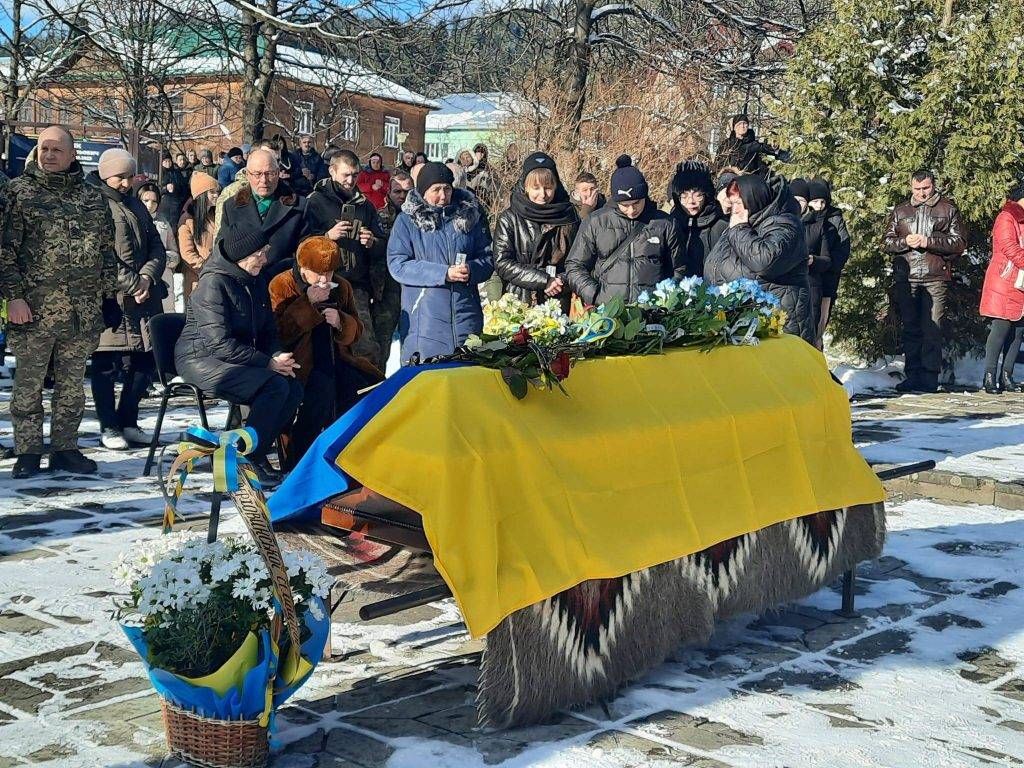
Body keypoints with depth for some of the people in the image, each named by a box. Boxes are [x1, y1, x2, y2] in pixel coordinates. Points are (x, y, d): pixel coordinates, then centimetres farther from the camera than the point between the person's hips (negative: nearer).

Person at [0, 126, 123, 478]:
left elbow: (107, 251, 15)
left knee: (72, 383, 8)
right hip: (34, 307, -3)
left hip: (83, 310, 3)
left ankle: (65, 448, 18)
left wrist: (109, 296, 11)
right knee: (28, 382, 2)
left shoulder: (93, 196, 12)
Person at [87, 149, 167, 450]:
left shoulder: (136, 205, 19)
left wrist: (147, 276, -6)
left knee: (145, 359, 9)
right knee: (107, 363, -1)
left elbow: (157, 246, 13)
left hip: (145, 297, 7)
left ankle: (128, 421, 22)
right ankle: (109, 426, 10)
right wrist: (132, 284, -15)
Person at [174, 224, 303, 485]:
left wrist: (279, 356, -7)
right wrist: (268, 363, -21)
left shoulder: (256, 282, 10)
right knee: (275, 386, -28)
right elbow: (220, 343, -23)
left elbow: (268, 332, 16)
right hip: (202, 359, -8)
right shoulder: (213, 283, -16)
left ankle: (255, 452, -5)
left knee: (294, 388, -16)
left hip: (238, 358, 8)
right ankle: (247, 458, -17)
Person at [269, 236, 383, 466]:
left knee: (367, 384, -20)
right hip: (300, 361, -5)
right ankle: (297, 457, -18)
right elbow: (279, 333, -13)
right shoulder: (281, 286, -1)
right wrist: (308, 304, -17)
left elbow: (356, 331, 17)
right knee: (323, 389, -33)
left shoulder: (341, 286, 13)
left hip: (335, 357, 5)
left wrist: (341, 322, -6)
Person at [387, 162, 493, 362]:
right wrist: (443, 273, -17)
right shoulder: (407, 221, 1)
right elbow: (397, 265, -8)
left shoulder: (469, 216, 10)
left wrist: (471, 270, -14)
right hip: (424, 320, -3)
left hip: (465, 315, 3)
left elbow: (487, 258, 10)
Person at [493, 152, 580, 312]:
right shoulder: (509, 219, 0)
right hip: (519, 303, -1)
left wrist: (563, 281, -11)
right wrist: (544, 280, -14)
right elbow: (502, 263, -8)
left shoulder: (569, 216, 7)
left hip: (560, 303, 2)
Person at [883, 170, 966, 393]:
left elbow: (959, 243, 1)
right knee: (910, 328, 3)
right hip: (905, 278, 3)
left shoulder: (948, 210, 9)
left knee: (932, 328, -6)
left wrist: (929, 242, -10)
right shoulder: (900, 211, 17)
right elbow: (886, 242, 14)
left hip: (935, 278, -2)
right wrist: (905, 242, -6)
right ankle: (913, 375, 8)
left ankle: (930, 377, -3)